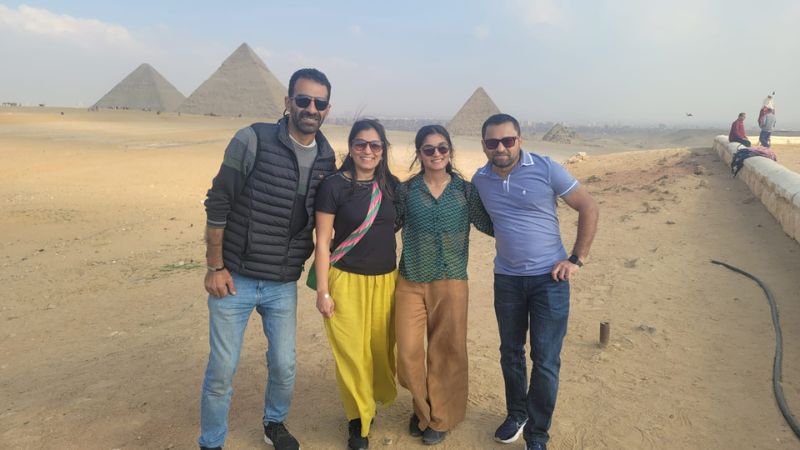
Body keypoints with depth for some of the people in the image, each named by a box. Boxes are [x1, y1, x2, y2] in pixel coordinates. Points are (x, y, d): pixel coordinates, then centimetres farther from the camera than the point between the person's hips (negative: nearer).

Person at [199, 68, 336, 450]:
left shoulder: (328, 159, 1)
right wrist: (215, 267, -9)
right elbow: (217, 204, -9)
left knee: (284, 366, 13)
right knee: (222, 369, 6)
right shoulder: (253, 140, -13)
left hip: (284, 285, 4)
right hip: (234, 278, -3)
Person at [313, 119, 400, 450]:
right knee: (352, 352, 1)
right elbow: (322, 241, -7)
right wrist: (323, 291, -8)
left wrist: (404, 278, 13)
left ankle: (378, 398, 37)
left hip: (386, 279, 4)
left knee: (382, 347, 9)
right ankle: (359, 418, 23)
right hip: (347, 280, -4)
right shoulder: (334, 186, -9)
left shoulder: (391, 185, 4)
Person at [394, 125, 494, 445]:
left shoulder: (465, 191, 2)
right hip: (411, 283, 1)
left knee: (446, 353, 7)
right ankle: (422, 408, 30)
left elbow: (492, 225, 5)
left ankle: (440, 418, 30)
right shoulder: (406, 190, 3)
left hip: (451, 283, 0)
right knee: (408, 353, 1)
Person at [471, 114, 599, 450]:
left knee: (546, 360, 0)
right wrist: (507, 236, 6)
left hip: (549, 278, -3)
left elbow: (588, 208, -6)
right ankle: (516, 414, 38)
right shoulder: (480, 179, 1)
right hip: (507, 279, 4)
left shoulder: (546, 169, -11)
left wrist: (577, 259, -9)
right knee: (510, 353, 16)